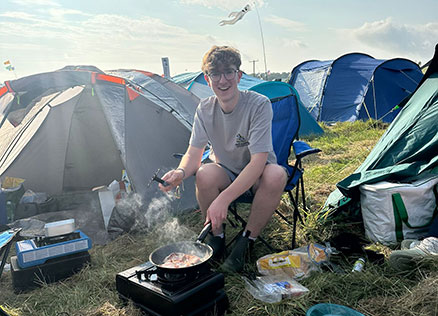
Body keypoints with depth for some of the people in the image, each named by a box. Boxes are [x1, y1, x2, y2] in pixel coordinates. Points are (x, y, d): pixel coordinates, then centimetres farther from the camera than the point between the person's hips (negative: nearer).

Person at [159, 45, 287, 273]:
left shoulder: (259, 104, -23)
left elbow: (258, 162, -30)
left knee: (276, 175, -35)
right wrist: (181, 173, -34)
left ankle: (247, 240, -13)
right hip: (227, 173, 2)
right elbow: (193, 153, -9)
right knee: (205, 174, -31)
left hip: (256, 177, -2)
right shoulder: (205, 109, -8)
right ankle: (216, 235, -5)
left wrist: (224, 199, -40)